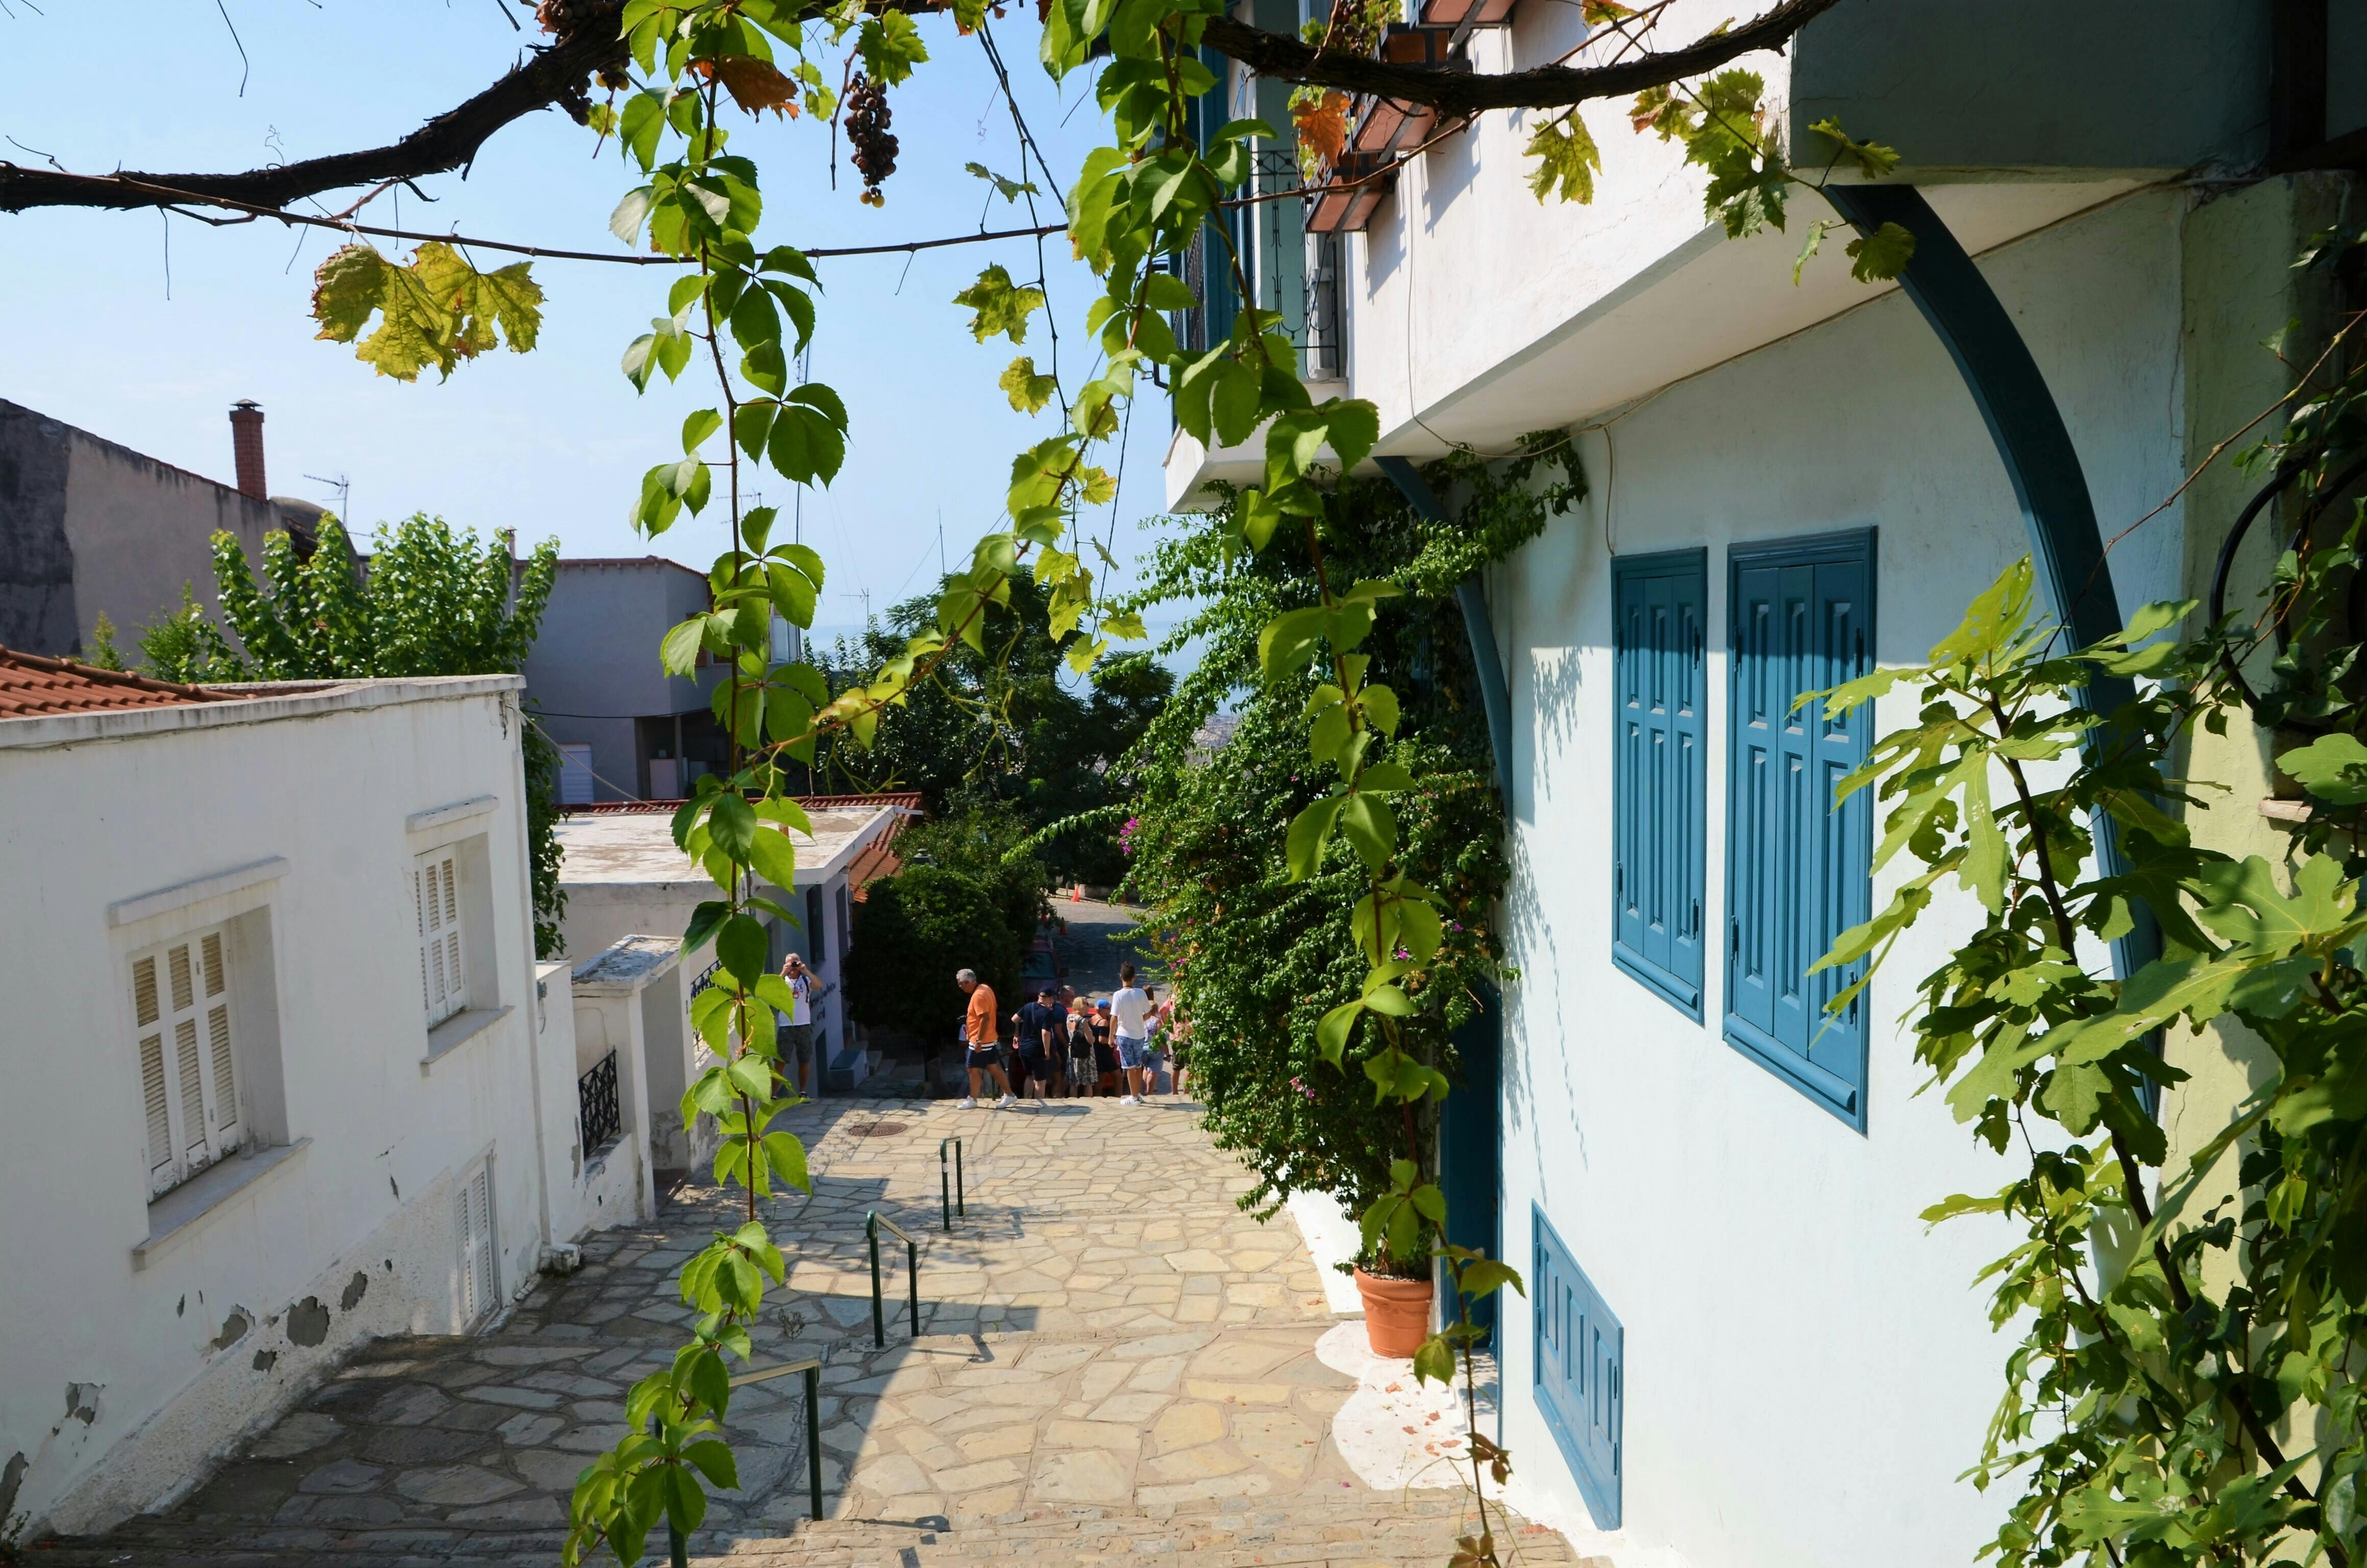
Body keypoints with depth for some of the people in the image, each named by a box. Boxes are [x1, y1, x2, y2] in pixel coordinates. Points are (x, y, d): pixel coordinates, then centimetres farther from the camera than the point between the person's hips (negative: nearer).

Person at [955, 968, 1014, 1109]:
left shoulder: (978, 996, -22)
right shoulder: (985, 988, 8)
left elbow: (985, 1018, -28)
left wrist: (979, 1040, -26)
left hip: (981, 1041, -10)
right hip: (989, 1039, 10)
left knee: (974, 1069, 1)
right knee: (994, 1068, 13)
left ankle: (972, 1100, 10)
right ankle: (1010, 1095, 15)